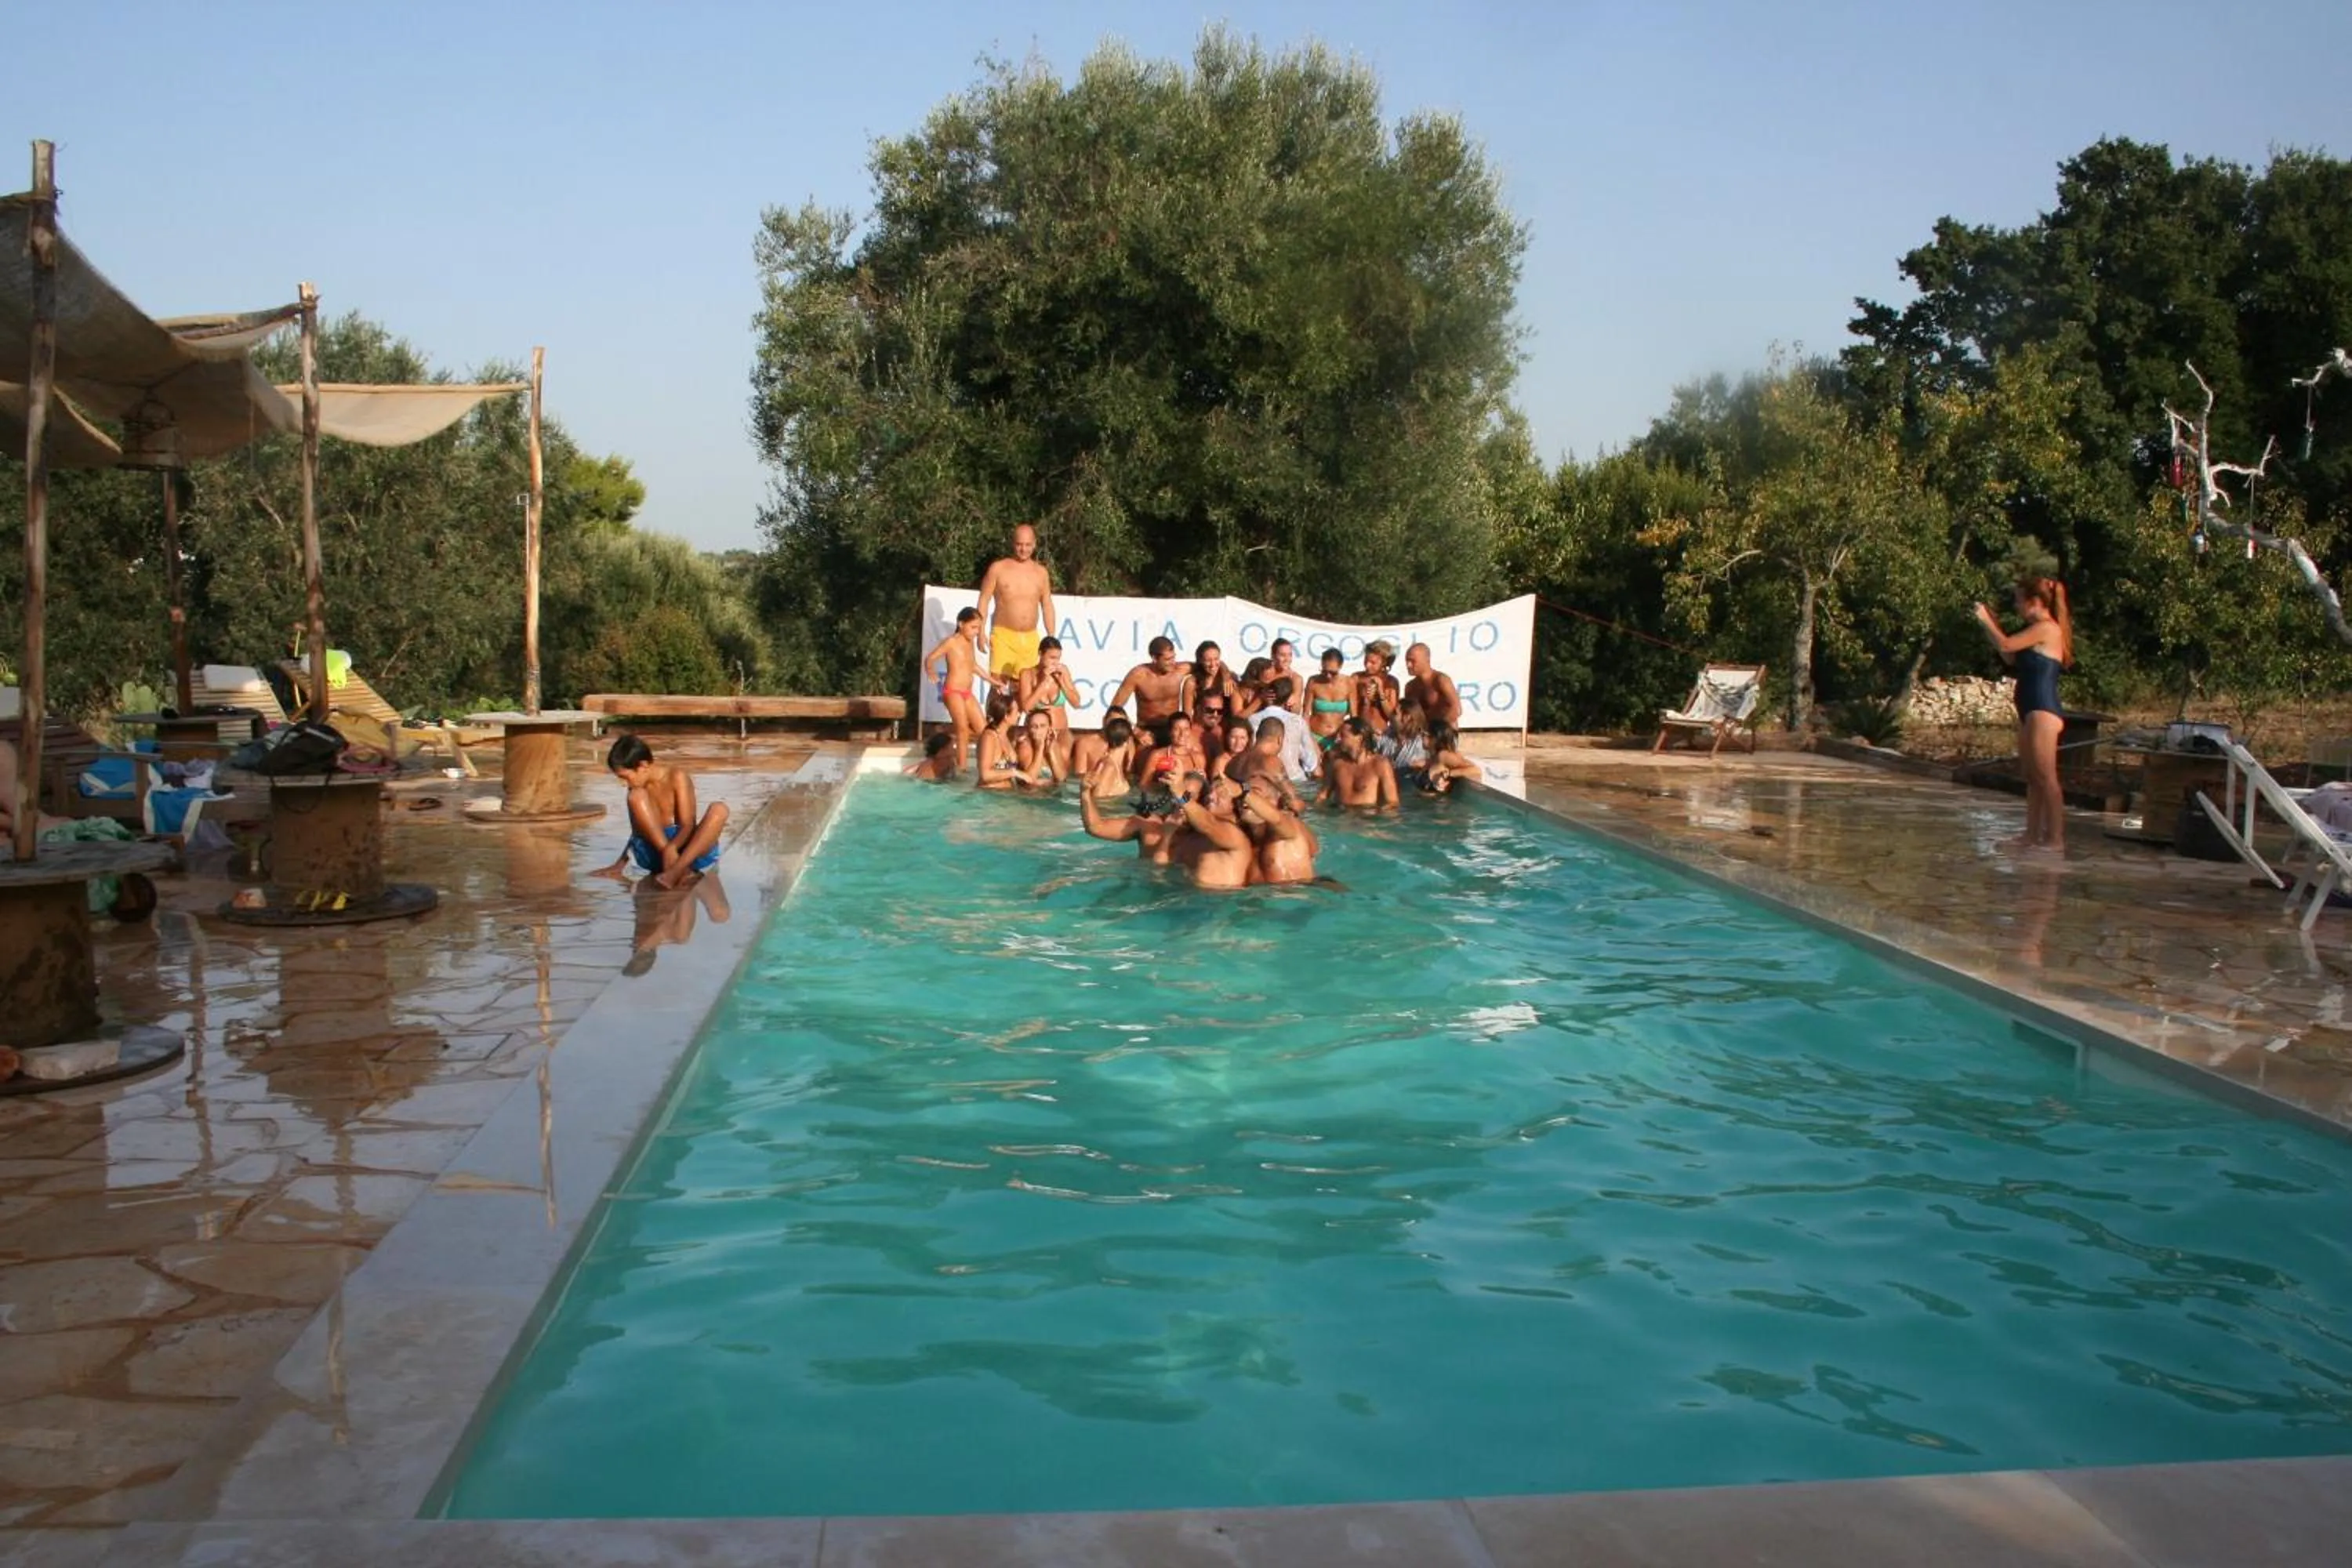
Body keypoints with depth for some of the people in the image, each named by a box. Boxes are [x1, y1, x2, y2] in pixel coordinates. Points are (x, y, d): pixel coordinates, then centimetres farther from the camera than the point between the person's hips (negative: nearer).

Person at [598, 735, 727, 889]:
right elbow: (637, 831, 14)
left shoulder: (677, 777, -5)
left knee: (719, 809, -29)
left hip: (688, 848, -3)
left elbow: (688, 825, -13)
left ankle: (677, 869, -46)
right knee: (637, 796, -16)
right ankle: (674, 863, -32)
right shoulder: (637, 788, 9)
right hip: (654, 852, 3)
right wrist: (620, 864, 4)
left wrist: (671, 848, -30)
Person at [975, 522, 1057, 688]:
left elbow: (1047, 606, 16)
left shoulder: (1041, 572, 10)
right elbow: (984, 600, 2)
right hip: (1003, 636, -3)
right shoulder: (998, 568, 1)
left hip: (1030, 638, 3)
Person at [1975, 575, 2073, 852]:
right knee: (2032, 778, 13)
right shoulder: (2038, 631, 16)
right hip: (2031, 712, 11)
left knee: (2046, 777, -9)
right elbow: (2012, 659, 21)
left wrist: (1986, 621, -4)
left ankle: (2056, 839, -8)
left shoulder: (2046, 628, -13)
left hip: (2043, 712, -11)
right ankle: (2033, 836, 18)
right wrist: (1994, 625, 18)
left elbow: (2005, 646, -19)